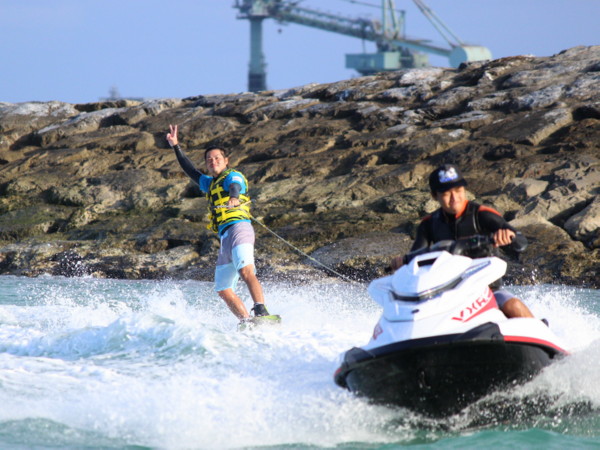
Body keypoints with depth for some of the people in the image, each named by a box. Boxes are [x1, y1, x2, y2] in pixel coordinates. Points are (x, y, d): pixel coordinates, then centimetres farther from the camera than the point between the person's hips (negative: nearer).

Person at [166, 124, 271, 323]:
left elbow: (235, 187, -20)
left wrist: (234, 198, -43)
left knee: (246, 272, -30)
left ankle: (261, 312, -44)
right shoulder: (210, 183, 29)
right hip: (225, 239, 9)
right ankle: (247, 322, -7)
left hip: (238, 228, -9)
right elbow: (191, 171, 45)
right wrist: (176, 147, 47)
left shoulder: (232, 176, 4)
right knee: (223, 290, 1)